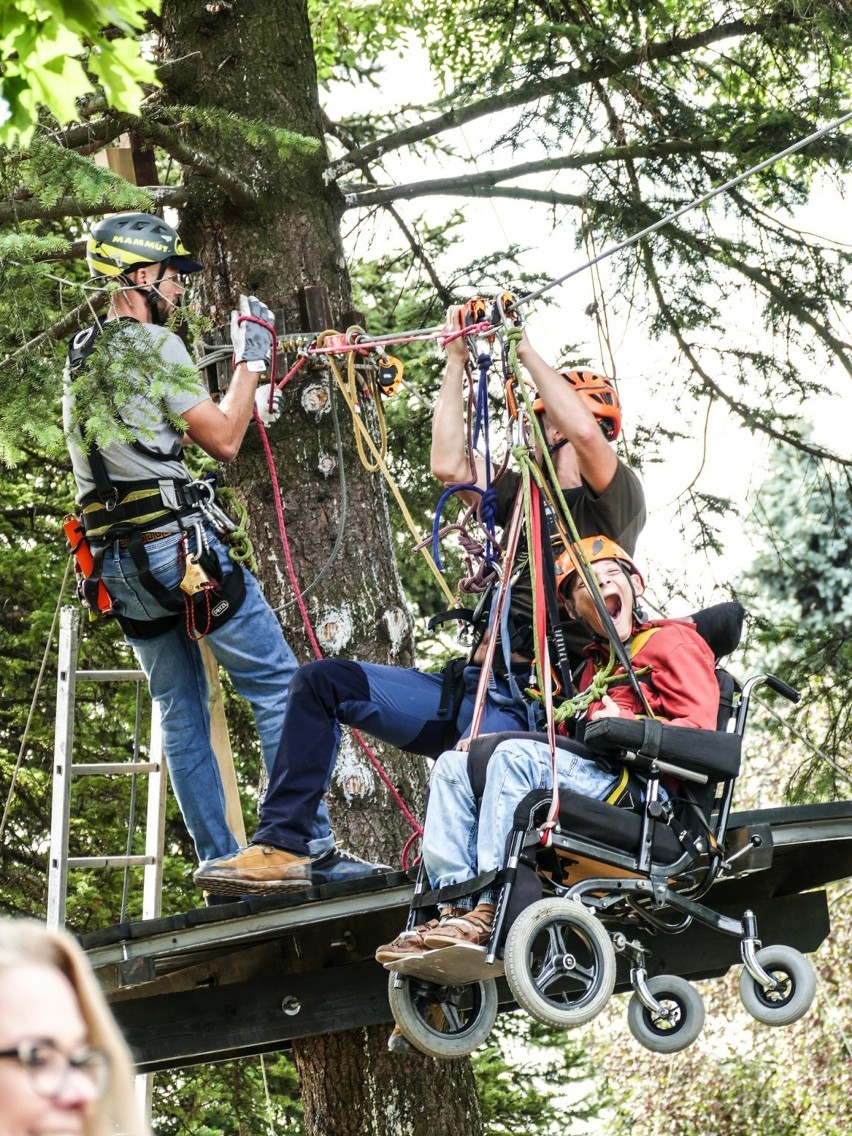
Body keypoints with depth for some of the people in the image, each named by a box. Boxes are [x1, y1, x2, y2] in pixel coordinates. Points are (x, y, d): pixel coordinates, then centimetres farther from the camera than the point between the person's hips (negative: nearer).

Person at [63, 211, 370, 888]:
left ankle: (221, 865, 9)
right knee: (278, 685, -4)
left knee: (182, 716, 11)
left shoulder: (81, 358, 19)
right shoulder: (154, 345, -8)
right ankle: (313, 849, -9)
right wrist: (253, 360, 2)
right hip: (178, 545, -9)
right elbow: (224, 440, -9)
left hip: (117, 564, 9)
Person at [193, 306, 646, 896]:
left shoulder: (615, 499, 3)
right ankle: (282, 846, -3)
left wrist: (525, 349, -6)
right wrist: (457, 358, 16)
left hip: (536, 701, -8)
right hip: (472, 685, 8)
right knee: (322, 680, 3)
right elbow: (449, 465, 13)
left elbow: (584, 431, -17)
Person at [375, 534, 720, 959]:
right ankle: (456, 906, -23)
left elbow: (699, 731, -4)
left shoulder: (672, 641, 10)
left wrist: (625, 725, -14)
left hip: (644, 790, -8)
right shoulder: (595, 663, 33)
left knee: (517, 755, -30)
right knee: (453, 765, -4)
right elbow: (577, 739, 20)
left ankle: (489, 912, -37)